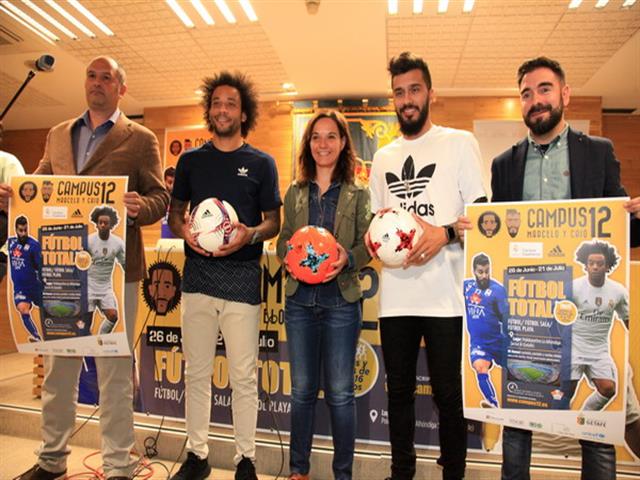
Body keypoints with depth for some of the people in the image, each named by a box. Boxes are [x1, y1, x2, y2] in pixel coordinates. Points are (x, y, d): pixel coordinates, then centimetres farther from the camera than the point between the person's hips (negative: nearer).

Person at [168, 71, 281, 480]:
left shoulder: (261, 163, 6)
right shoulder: (190, 160, 12)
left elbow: (273, 221, 6)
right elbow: (175, 212, 15)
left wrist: (250, 234, -15)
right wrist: (184, 231, -7)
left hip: (242, 280, -2)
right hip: (198, 278, 3)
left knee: (244, 377, 3)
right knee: (197, 373, 10)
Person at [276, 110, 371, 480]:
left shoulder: (358, 193, 3)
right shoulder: (295, 193, 10)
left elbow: (367, 244, 0)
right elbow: (283, 240, 11)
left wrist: (347, 258, -20)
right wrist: (289, 259, -10)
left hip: (341, 301, -2)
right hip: (300, 300, 3)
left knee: (340, 392, 5)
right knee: (302, 389, 12)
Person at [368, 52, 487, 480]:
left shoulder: (459, 143, 4)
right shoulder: (383, 158, 17)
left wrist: (445, 234, -18)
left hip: (446, 295, -4)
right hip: (396, 295, 4)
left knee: (449, 394, 4)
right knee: (399, 391, 14)